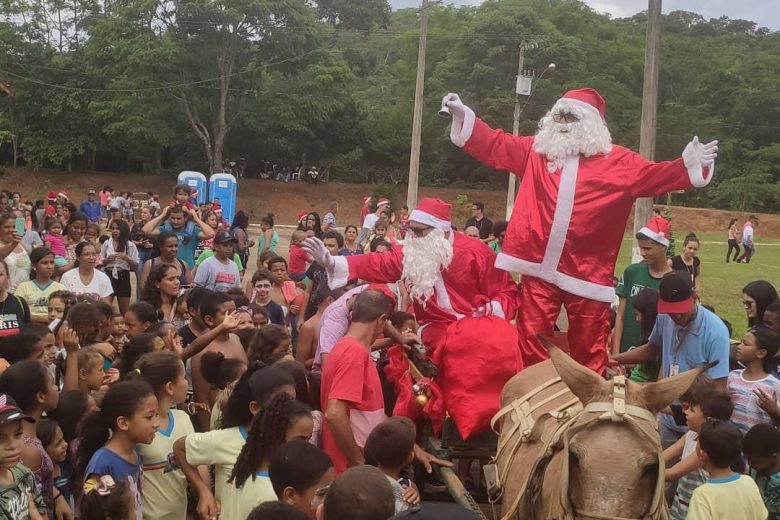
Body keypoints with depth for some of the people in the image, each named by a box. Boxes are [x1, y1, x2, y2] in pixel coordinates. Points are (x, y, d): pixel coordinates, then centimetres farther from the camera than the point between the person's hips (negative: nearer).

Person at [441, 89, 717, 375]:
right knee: (531, 344, 8)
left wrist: (691, 163, -16)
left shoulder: (617, 161, 3)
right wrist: (463, 115, 6)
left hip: (587, 273, -2)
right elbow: (494, 144, 12)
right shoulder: (536, 150, 10)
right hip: (539, 268, 2)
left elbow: (657, 175, -1)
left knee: (588, 348, 8)